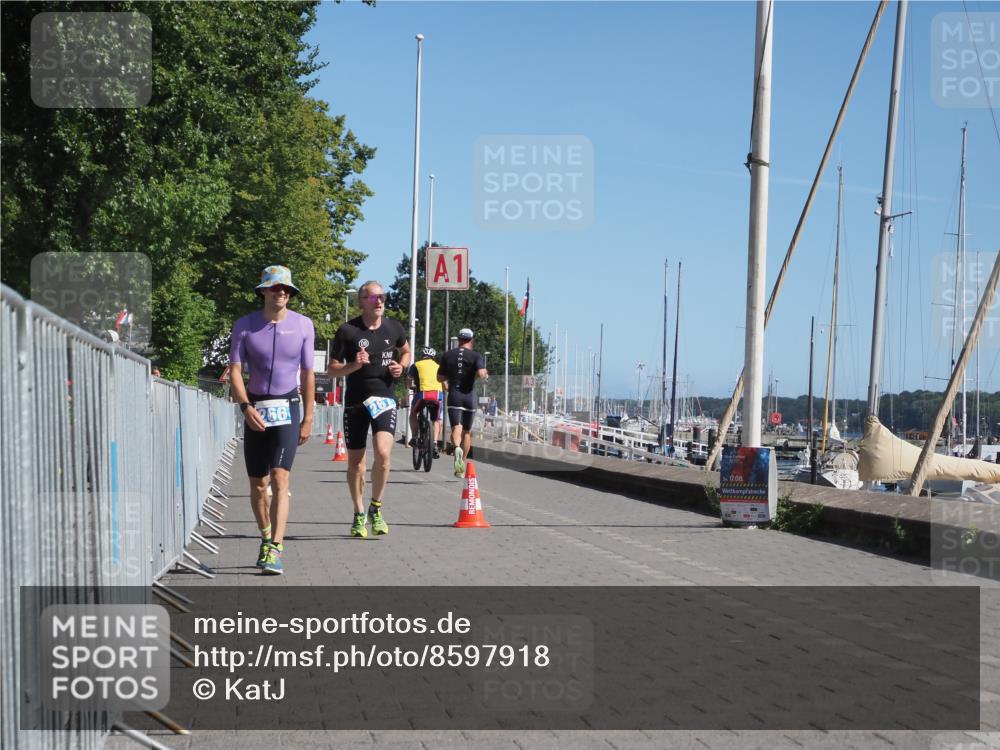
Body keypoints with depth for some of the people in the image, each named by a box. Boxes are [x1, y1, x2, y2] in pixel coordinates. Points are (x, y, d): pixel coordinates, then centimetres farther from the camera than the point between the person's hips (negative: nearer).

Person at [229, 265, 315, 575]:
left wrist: (308, 418, 4)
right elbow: (235, 370, -4)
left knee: (279, 478, -16)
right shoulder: (245, 325, 0)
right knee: (257, 484, 8)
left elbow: (308, 374, 6)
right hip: (255, 409, 1)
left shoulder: (303, 325, 2)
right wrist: (246, 407, -19)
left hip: (287, 410, -1)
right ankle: (266, 537, 30)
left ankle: (274, 549, -21)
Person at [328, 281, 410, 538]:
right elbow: (332, 369, -1)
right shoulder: (347, 331, -4)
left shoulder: (394, 328, 5)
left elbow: (405, 351, 26)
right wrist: (354, 365, -19)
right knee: (355, 462, 5)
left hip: (384, 400, 1)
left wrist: (401, 366, 4)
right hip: (355, 401, -1)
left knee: (383, 452, -18)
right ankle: (359, 516, 22)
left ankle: (376, 508, 2)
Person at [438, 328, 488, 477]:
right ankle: (461, 467, 17)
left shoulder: (447, 356, 6)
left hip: (454, 396, 0)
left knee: (456, 428, -9)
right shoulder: (476, 356, -2)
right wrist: (485, 372, 4)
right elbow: (481, 373, -18)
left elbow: (440, 377, 9)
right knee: (467, 432, 12)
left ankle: (457, 449, -43)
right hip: (469, 396, 0)